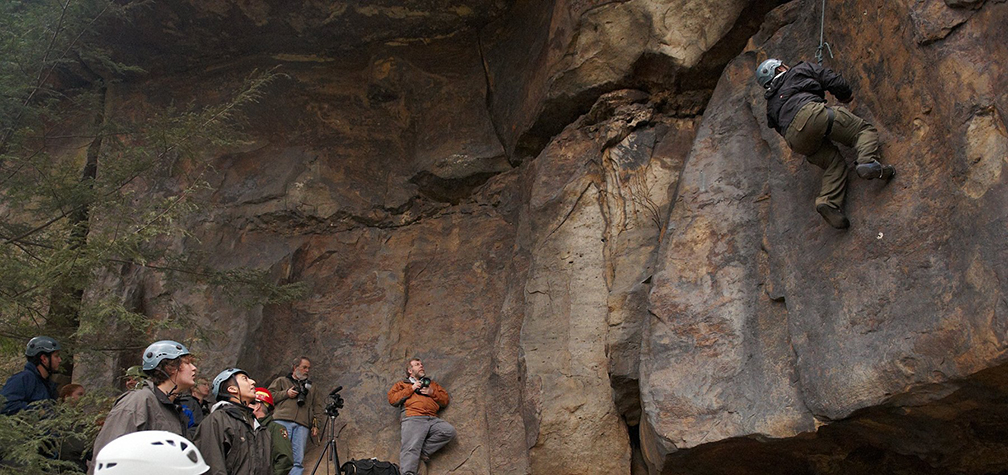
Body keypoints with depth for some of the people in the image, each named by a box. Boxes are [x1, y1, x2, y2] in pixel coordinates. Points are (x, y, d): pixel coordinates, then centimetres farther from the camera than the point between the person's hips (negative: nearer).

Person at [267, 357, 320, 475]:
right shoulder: (282, 381, 22)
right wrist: (286, 394, 0)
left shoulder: (310, 387, 32)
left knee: (299, 460, -10)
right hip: (283, 421, -3)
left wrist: (315, 425, 13)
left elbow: (315, 409, 27)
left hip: (302, 425, 3)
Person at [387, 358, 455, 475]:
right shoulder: (402, 384, 27)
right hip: (413, 419, -4)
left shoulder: (431, 384, 36)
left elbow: (445, 400, 26)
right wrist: (412, 389, 4)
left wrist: (432, 392, 8)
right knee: (411, 448, -25)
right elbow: (392, 399, 9)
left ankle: (423, 451, -19)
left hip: (432, 420, 4)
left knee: (450, 431, -24)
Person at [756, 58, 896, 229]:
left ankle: (829, 201, -17)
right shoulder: (800, 69, 27)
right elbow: (833, 80, 17)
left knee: (834, 164, 10)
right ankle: (867, 161, -27)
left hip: (795, 140, 4)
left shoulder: (771, 103, 36)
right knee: (865, 130, 4)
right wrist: (846, 95, 36)